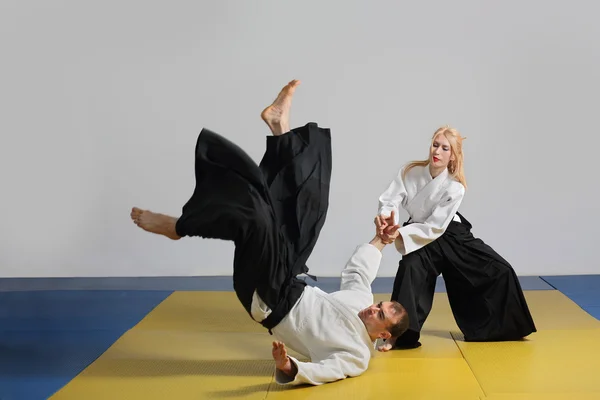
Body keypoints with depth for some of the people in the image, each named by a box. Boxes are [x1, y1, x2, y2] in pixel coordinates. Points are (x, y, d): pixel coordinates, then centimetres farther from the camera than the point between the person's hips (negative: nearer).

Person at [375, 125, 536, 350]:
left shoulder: (455, 188, -21)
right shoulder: (410, 172, -17)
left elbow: (435, 227, -25)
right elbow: (389, 199, -21)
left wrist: (401, 233, -37)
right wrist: (385, 218, -46)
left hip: (452, 236, 1)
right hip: (420, 237, -1)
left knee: (499, 271, -1)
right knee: (410, 270, -32)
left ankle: (500, 327, 22)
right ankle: (398, 333, -22)